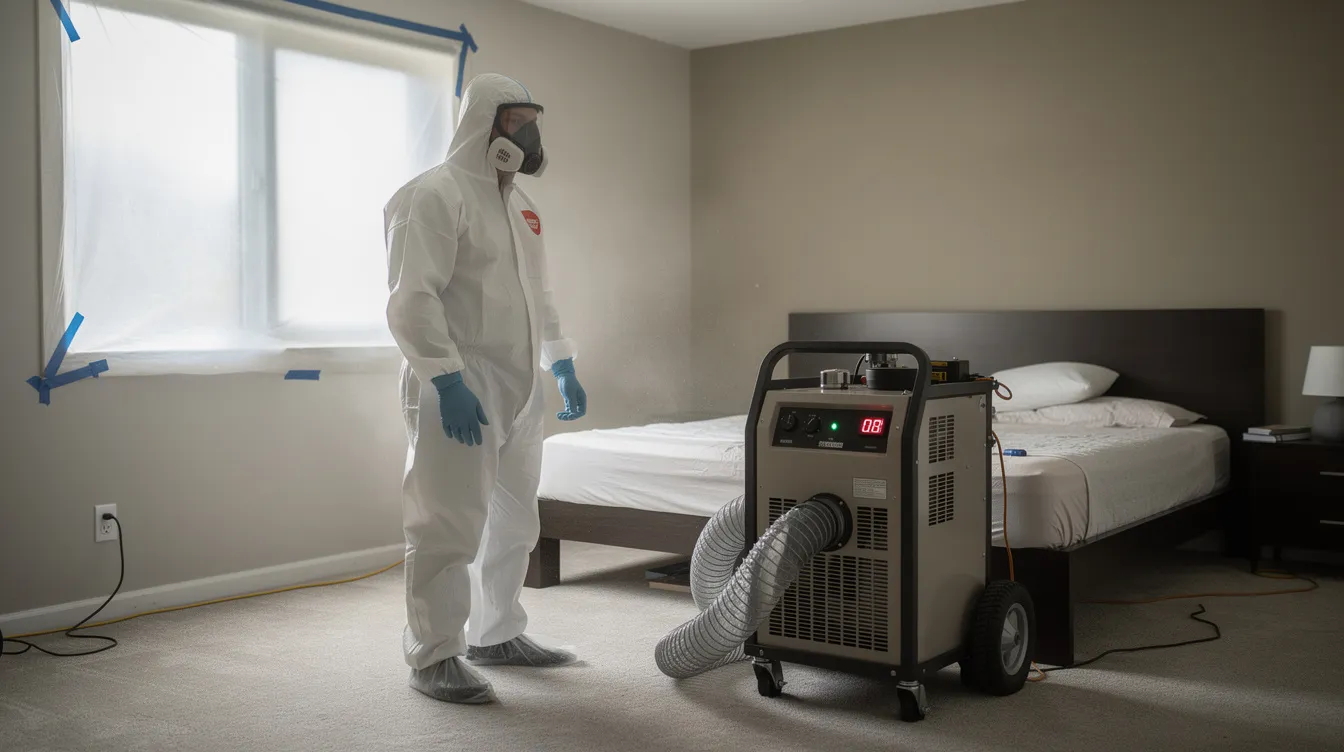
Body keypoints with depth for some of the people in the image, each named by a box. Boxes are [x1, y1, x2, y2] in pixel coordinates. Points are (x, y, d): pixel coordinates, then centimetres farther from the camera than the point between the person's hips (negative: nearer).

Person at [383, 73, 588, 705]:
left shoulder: (518, 204, 19)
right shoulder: (435, 194, -9)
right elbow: (412, 301, -17)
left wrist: (562, 366, 18)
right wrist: (448, 380, -23)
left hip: (517, 392, 9)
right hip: (458, 394, -9)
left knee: (513, 523, 14)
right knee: (448, 528, -4)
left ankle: (496, 634, 29)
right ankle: (433, 657, 8)